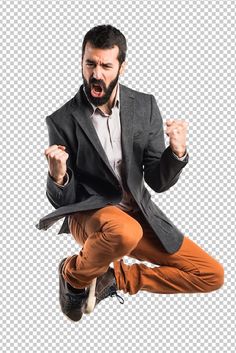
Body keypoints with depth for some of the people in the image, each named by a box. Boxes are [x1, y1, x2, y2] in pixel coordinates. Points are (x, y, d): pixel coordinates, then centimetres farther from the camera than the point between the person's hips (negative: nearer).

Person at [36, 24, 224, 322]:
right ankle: (74, 274, -6)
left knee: (212, 275, -7)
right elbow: (61, 200, -7)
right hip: (88, 214, -4)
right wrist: (57, 176, -30)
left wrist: (177, 152, -22)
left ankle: (117, 277, 6)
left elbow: (158, 182, -1)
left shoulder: (145, 106, -1)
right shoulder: (62, 120, -10)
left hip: (139, 213, 4)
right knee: (125, 231, -40)